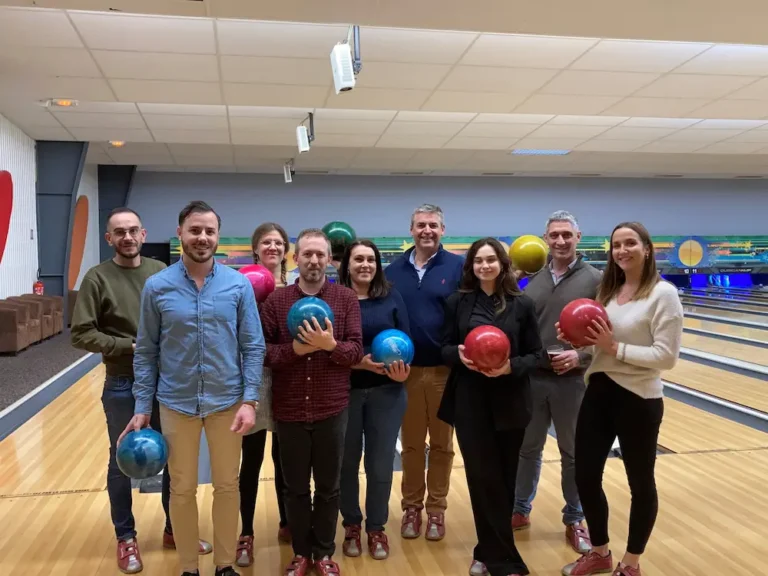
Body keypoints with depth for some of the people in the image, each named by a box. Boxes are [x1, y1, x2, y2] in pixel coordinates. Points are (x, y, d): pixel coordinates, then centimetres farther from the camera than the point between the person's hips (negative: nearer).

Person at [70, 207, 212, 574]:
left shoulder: (161, 271, 2)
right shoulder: (98, 278, -8)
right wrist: (131, 345, -18)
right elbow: (81, 335, -12)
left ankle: (174, 530, 32)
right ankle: (126, 538, 30)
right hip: (123, 385, -3)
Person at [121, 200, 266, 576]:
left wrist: (250, 400, -11)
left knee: (227, 486, 13)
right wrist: (142, 408, -2)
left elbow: (253, 347, -4)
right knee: (182, 489, 13)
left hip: (227, 402, 0)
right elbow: (146, 353, 0)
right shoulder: (157, 287, -5)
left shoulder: (239, 285, -5)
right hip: (176, 404, 0)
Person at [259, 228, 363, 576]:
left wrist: (330, 345, -24)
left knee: (328, 486, 14)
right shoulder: (276, 300, 0)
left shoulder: (346, 298, -2)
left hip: (332, 409, 0)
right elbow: (260, 350, -3)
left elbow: (356, 350, -6)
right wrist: (294, 349, -19)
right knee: (295, 487, 15)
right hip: (289, 410, 1)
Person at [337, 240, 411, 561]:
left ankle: (376, 528, 28)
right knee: (347, 463, 12)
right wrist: (358, 362, -22)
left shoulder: (391, 297, 1)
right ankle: (352, 526, 32)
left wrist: (403, 369, -17)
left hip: (386, 391, 1)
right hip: (345, 391, -1)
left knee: (381, 465, 9)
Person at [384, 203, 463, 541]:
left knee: (441, 444, 11)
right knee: (411, 444, 12)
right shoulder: (394, 270, 5)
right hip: (406, 369, 2)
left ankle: (437, 509, 25)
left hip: (444, 370, -2)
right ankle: (411, 507, 27)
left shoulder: (457, 267, -3)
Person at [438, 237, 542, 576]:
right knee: (482, 478, 2)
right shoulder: (458, 302, 2)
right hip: (470, 401, 0)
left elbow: (536, 354, 1)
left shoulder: (522, 304, -1)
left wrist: (512, 366, -18)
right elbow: (445, 347, 6)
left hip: (510, 402, 0)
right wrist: (458, 354, -16)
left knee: (504, 479, 8)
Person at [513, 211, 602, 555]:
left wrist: (580, 356, -20)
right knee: (527, 448, 16)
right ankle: (520, 511, 34)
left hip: (572, 381, -3)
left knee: (574, 453, 12)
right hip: (531, 378, 3)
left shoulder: (595, 280, -5)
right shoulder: (533, 279, 5)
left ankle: (574, 521, 30)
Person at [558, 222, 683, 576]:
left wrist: (615, 348, -21)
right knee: (585, 477, 11)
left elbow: (667, 357, -18)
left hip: (638, 400, -6)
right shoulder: (607, 289, 8)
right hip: (598, 392, 6)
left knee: (640, 483, 12)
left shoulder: (663, 294, -12)